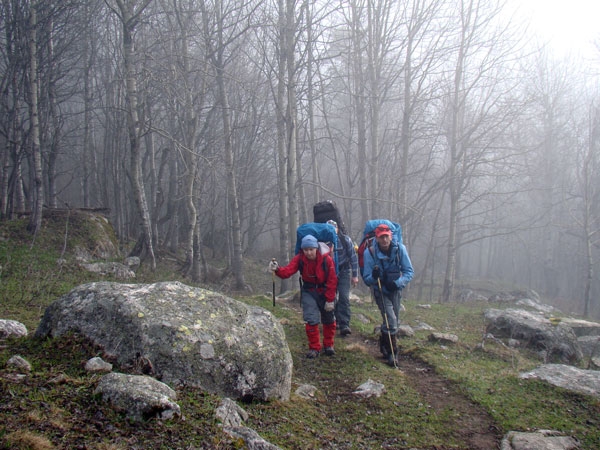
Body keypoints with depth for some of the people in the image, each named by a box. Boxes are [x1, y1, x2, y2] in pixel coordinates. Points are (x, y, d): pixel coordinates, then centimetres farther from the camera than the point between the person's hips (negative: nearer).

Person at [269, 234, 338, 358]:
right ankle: (314, 348, 3)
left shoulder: (326, 259, -21)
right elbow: (288, 271, -30)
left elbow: (332, 280, -15)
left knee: (329, 320, 11)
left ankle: (328, 345, 31)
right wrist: (277, 269, -52)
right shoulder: (299, 259, -17)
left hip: (325, 291, 0)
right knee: (311, 320, -11)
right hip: (309, 292, 0)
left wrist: (330, 300, -13)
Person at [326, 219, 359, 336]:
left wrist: (355, 275, -5)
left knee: (344, 297, -12)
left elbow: (353, 257, -4)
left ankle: (344, 325, -13)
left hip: (344, 271, -2)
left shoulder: (345, 240, -10)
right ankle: (336, 321, 21)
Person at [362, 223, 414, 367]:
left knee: (394, 322, 15)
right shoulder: (370, 252, -21)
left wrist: (398, 283, -28)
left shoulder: (399, 249, -16)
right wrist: (373, 276, -38)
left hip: (395, 290, 3)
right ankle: (391, 352, -2)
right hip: (380, 291, -3)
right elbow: (366, 279, -16)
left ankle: (384, 344, 41)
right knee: (390, 320, -18)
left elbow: (409, 271, -11)